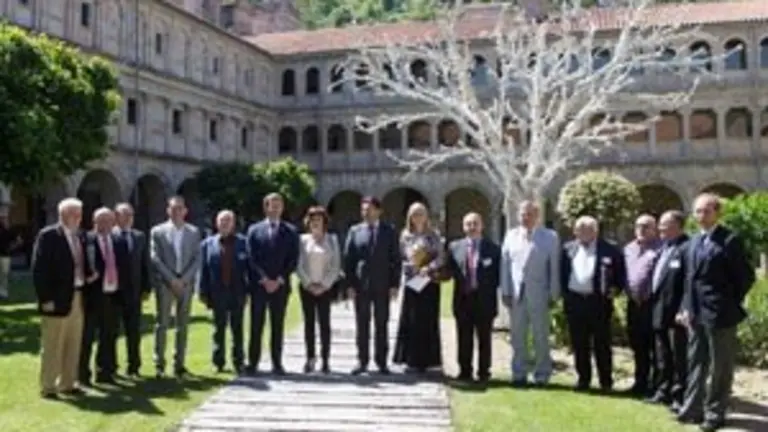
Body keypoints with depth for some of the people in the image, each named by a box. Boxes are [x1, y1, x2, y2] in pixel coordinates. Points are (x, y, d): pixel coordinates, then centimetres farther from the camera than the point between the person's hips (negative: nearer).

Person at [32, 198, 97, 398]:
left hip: (77, 297, 7)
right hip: (58, 299, -7)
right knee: (52, 346, 2)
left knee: (73, 346, 13)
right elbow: (39, 270, -12)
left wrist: (89, 275, -1)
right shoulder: (48, 236, -10)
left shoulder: (80, 236, 11)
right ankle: (48, 387, 13)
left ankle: (68, 384, 24)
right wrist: (45, 298, -17)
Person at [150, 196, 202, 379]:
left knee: (183, 325, 4)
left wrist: (184, 279, -9)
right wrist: (171, 279, -11)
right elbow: (155, 258, -3)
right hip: (164, 283, -2)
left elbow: (197, 259, 4)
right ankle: (159, 364, 2)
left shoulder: (193, 232, 9)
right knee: (162, 324, -3)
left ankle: (179, 364, 10)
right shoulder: (157, 231, 4)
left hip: (186, 283, 2)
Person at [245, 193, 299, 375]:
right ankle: (253, 362, 6)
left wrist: (279, 280, -8)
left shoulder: (290, 231, 8)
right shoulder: (254, 230, 7)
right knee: (256, 325, 1)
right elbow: (251, 258, 0)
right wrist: (264, 279, -9)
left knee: (278, 326, 4)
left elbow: (293, 260, 2)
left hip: (280, 285, 0)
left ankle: (277, 364, 7)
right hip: (258, 284, 0)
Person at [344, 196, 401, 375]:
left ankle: (381, 361, 12)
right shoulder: (355, 231, 6)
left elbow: (396, 259, 2)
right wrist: (350, 284, -3)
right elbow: (348, 259, 4)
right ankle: (362, 361, 12)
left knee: (382, 325, 5)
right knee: (362, 324, 5)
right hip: (360, 285, 1)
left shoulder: (389, 231, 4)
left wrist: (394, 284, -5)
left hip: (382, 286, -1)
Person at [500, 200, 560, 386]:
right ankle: (519, 374, 16)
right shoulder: (511, 236, 9)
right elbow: (505, 264, 8)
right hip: (515, 294, 3)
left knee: (541, 336, 4)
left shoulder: (550, 237, 2)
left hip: (539, 294, -2)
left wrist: (553, 294, -4)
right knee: (517, 336, 7)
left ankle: (542, 375, 13)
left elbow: (554, 267, 0)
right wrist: (505, 291, 2)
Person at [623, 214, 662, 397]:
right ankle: (641, 382, 26)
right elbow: (623, 272, 19)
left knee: (654, 346, -1)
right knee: (638, 346, 15)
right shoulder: (628, 249, 16)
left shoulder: (660, 249, -8)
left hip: (652, 303, -7)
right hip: (634, 303, 7)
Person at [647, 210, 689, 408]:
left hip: (676, 312, -9)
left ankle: (679, 395, 8)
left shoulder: (686, 248, -14)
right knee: (663, 357, 17)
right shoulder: (664, 247, 16)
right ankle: (663, 391, 27)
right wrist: (653, 305, 14)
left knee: (679, 357, 1)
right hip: (659, 312, 9)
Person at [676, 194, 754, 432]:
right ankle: (693, 408, 25)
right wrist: (686, 307, 8)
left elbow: (747, 276, -9)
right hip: (696, 314, 7)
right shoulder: (694, 241, 12)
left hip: (719, 314, -7)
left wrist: (731, 304, -6)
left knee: (719, 367, 4)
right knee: (696, 363, 15)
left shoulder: (729, 240, -11)